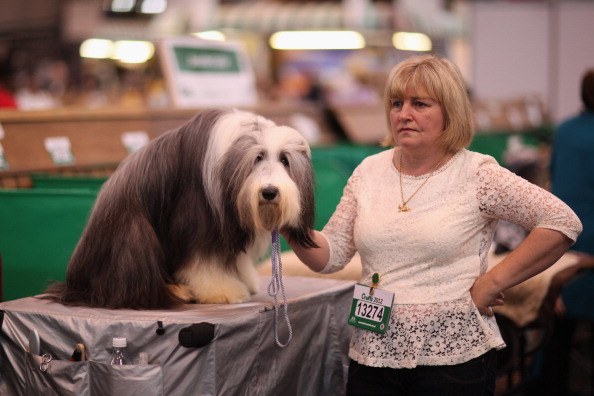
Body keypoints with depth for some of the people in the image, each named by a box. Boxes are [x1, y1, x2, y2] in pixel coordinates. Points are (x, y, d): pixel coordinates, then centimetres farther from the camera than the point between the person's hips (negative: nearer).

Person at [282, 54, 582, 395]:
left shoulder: (477, 175, -7)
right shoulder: (369, 171, 7)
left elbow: (563, 222, -11)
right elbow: (331, 256, 7)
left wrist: (492, 283, -12)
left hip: (454, 358, -4)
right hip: (373, 356, 4)